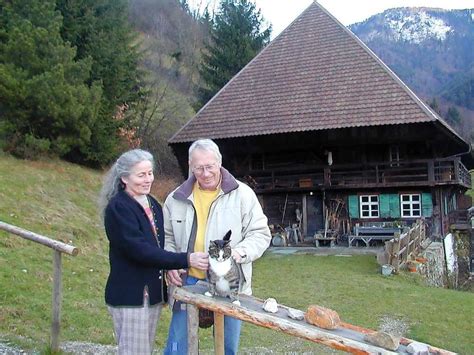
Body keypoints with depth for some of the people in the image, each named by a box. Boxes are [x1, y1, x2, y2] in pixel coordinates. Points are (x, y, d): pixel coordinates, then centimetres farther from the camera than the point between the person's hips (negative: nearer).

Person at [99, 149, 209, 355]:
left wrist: (170, 268, 4)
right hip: (131, 296, -8)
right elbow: (140, 250, -24)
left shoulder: (153, 204, 11)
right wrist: (186, 260, -28)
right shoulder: (118, 208, -14)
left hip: (153, 292, 8)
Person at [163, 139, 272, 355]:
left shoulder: (242, 194, -3)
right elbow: (167, 237, 13)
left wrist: (241, 251, -19)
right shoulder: (177, 198, 4)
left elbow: (260, 233, -1)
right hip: (188, 282, 2)